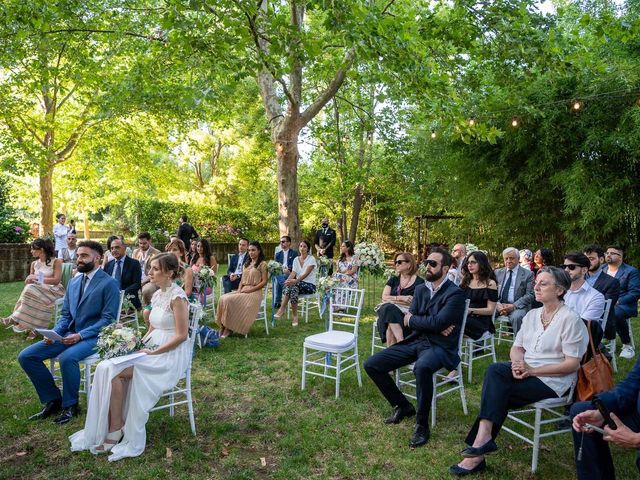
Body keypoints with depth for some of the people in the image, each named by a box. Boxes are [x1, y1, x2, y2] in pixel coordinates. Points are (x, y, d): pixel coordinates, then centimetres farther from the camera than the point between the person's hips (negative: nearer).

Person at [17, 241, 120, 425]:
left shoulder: (109, 283, -8)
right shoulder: (74, 281, 15)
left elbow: (108, 319, -13)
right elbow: (65, 314, 17)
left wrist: (80, 335, -21)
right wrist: (54, 332, -3)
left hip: (93, 336, -7)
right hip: (68, 334, 8)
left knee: (67, 357, -35)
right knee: (26, 356, -6)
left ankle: (70, 406, -10)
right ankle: (53, 400, 8)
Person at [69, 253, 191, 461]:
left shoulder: (177, 296, -14)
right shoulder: (157, 295, 12)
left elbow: (181, 336, -17)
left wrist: (151, 352, -17)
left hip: (170, 354, -8)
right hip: (152, 348, 8)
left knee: (113, 370, -20)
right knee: (108, 367, -14)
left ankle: (115, 430, -5)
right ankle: (113, 428, -9)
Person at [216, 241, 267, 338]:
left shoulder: (262, 264, 0)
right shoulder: (246, 264, 22)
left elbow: (264, 282, -7)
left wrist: (249, 290, -13)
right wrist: (239, 289, 0)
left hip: (254, 292, -6)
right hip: (243, 291, 6)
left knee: (230, 300, -27)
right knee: (223, 299, -20)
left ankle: (229, 329, -15)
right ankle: (223, 325, -17)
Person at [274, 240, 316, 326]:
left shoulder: (311, 259, -6)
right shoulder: (296, 259, 12)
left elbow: (306, 274, -19)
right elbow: (293, 273, -1)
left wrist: (295, 281, -34)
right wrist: (288, 280, -24)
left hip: (310, 285, -4)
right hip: (299, 284, 4)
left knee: (293, 285, -34)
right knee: (290, 285, -32)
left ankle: (283, 308, -29)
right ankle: (294, 316, -34)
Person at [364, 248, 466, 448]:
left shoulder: (455, 293, -8)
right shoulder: (420, 289, 13)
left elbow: (438, 322, -21)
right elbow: (409, 319, 1)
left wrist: (412, 319, -5)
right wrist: (433, 325, -15)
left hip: (439, 346, -7)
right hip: (414, 341, 7)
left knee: (422, 367, -41)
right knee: (371, 364, -4)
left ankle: (422, 424, -18)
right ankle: (403, 406, 14)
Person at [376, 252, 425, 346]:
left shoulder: (419, 282, 2)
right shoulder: (393, 279, 17)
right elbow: (384, 297, 4)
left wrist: (392, 299, -6)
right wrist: (402, 298, -12)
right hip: (389, 309, 3)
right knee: (389, 308, -34)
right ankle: (400, 342, -41)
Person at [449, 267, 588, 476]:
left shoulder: (570, 319, -10)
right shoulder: (532, 315, 11)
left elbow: (572, 364, -13)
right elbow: (517, 347, 12)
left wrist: (532, 370, -18)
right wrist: (518, 363, -11)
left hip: (553, 381, -6)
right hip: (526, 370, 6)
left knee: (496, 392, -23)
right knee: (494, 370, -24)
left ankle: (482, 440, -11)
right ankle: (483, 440, -24)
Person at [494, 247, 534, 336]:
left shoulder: (528, 274, 5)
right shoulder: (498, 272, 15)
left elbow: (530, 295, -2)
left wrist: (513, 306, -16)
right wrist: (497, 304, -12)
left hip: (518, 306, -3)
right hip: (499, 305, 3)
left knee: (516, 317, -35)